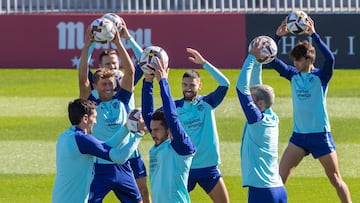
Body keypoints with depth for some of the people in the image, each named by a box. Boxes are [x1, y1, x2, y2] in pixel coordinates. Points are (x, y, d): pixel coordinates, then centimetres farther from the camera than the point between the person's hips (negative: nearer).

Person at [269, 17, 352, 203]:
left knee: (335, 179, 0)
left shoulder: (321, 76, -8)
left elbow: (330, 58, -28)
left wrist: (314, 35, -31)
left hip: (320, 134, -4)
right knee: (279, 176, -4)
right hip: (299, 135, 4)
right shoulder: (293, 75, 5)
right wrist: (277, 37, -14)